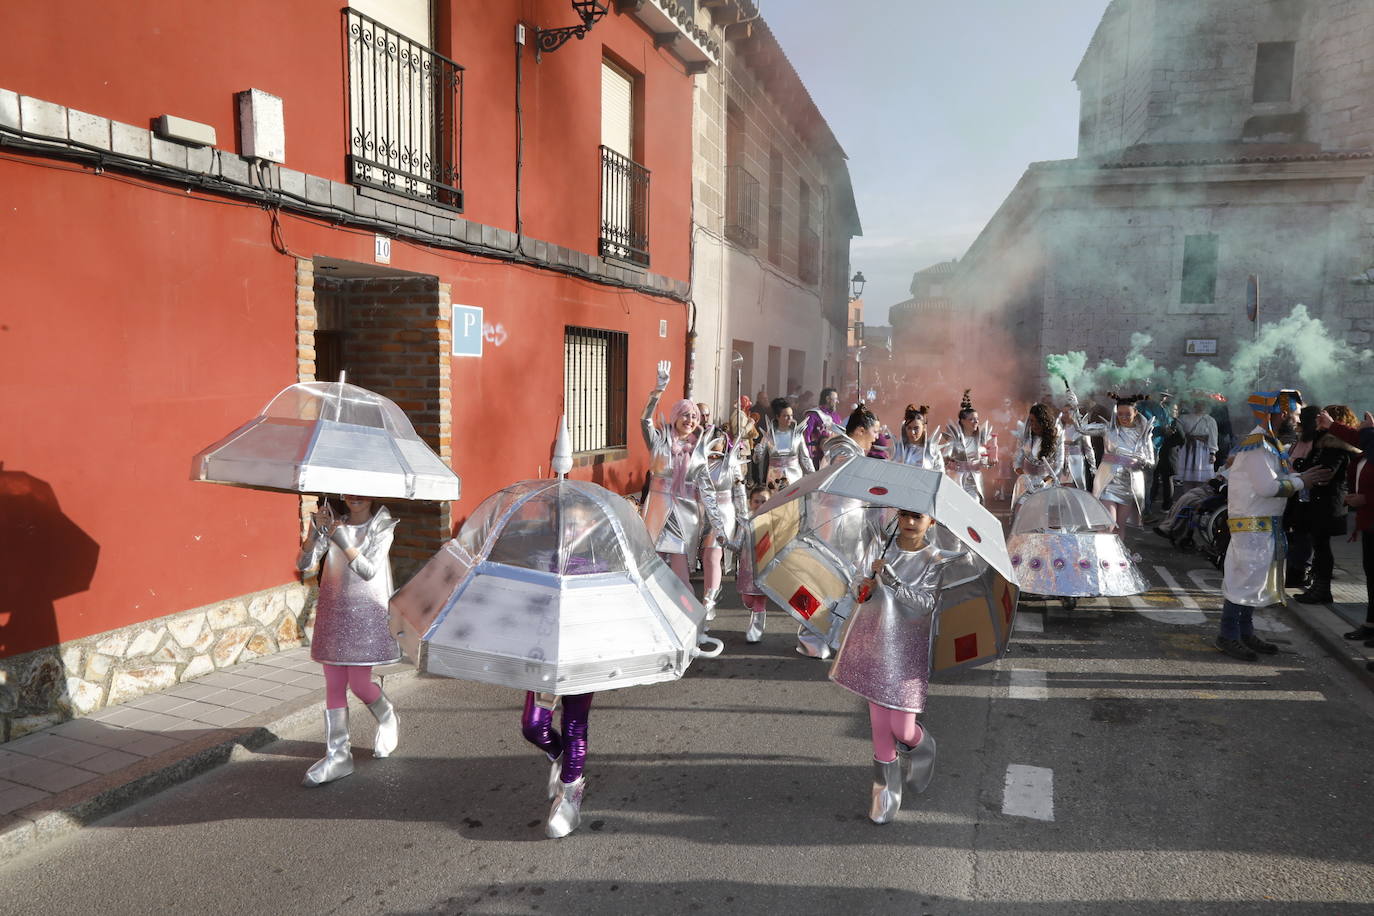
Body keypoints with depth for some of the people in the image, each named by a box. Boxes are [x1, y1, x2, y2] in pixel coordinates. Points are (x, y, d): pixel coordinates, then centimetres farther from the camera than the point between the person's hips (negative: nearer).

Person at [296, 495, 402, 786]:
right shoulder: (332, 519, 0)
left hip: (367, 612, -3)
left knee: (358, 683, -2)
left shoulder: (382, 525, -7)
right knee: (334, 685, 4)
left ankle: (388, 720, 29)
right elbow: (304, 565, -8)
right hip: (333, 608, 3)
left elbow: (369, 570, -17)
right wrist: (315, 534, -24)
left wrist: (344, 542, -28)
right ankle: (337, 755, 14)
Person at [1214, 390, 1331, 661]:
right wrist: (1301, 482, -12)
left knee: (1255, 580, 16)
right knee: (1245, 578, -6)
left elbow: (1277, 477, 13)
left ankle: (1245, 633, 25)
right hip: (1252, 524, -10)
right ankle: (1228, 636, 2)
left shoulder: (1269, 443, 15)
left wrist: (1303, 476, 0)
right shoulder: (1257, 445, -17)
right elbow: (1268, 486, -23)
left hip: (1267, 524, 11)